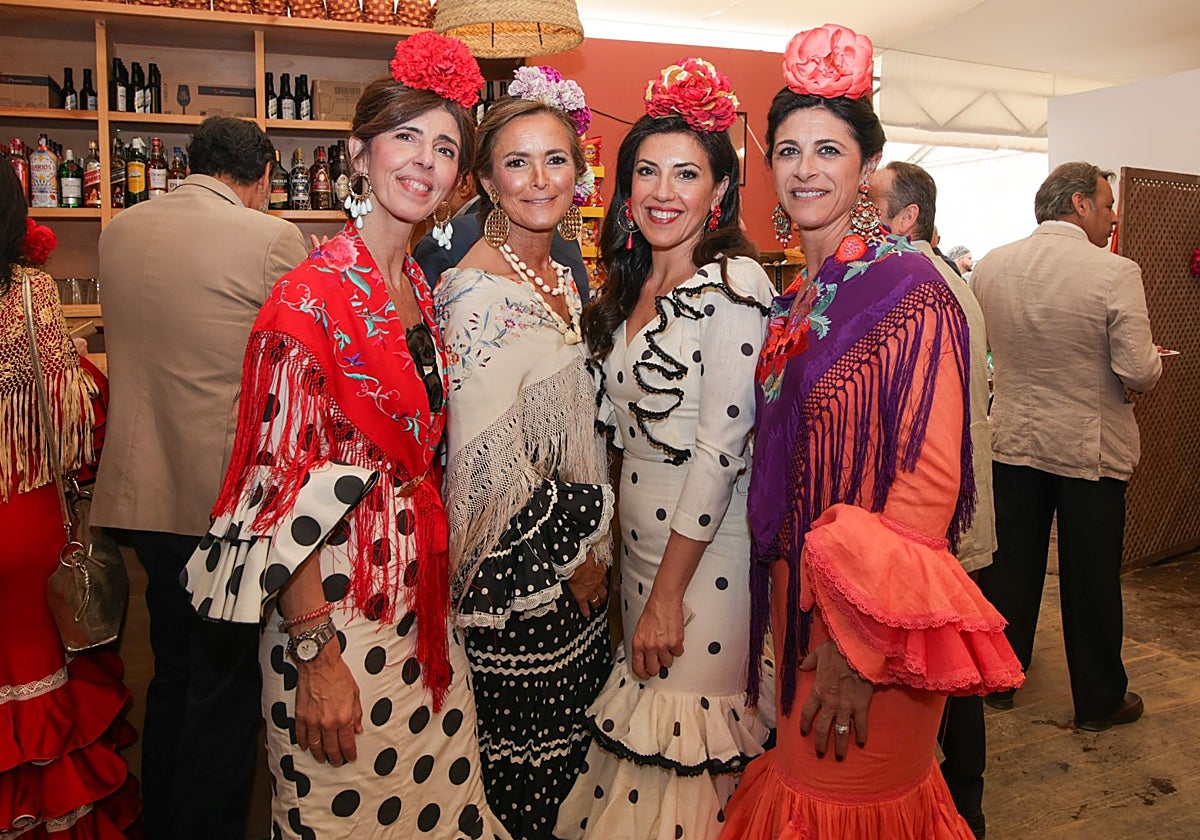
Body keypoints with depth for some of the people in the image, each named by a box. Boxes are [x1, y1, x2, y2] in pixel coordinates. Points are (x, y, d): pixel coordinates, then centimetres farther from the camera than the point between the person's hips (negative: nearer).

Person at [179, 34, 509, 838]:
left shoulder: (419, 286, 6)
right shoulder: (312, 295, -17)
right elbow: (286, 491, -18)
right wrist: (317, 659, -17)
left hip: (422, 600, 7)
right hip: (337, 602, -7)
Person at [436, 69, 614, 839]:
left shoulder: (563, 277, 7)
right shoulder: (478, 290, -19)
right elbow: (490, 459, -22)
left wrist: (593, 547, 10)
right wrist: (571, 559, -12)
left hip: (575, 561, 8)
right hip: (515, 577, -8)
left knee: (571, 750, 22)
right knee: (518, 765, 10)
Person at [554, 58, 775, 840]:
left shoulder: (734, 284, -15)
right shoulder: (631, 286, 9)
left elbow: (720, 450, -19)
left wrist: (667, 596, -16)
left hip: (709, 544, -7)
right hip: (639, 529, 7)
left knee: (688, 739, 4)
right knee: (640, 721, 18)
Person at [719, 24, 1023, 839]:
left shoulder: (909, 291, -17)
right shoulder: (797, 298, 6)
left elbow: (930, 482, -21)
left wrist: (861, 642, -21)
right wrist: (795, 604, 9)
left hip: (869, 615, -7)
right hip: (797, 590, 7)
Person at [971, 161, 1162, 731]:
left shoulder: (990, 266, -3)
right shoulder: (1116, 273, -17)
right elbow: (1139, 373, -18)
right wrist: (1150, 356, 4)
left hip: (1012, 442, 4)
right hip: (1090, 448, -4)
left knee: (1011, 566, 16)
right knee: (1091, 578, 10)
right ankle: (1099, 701, 27)